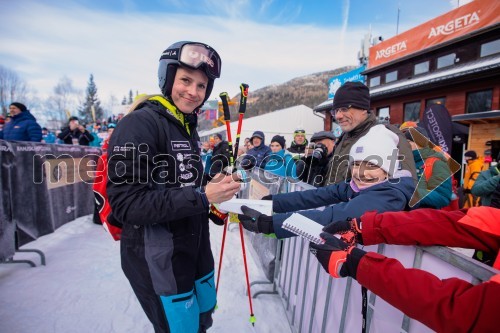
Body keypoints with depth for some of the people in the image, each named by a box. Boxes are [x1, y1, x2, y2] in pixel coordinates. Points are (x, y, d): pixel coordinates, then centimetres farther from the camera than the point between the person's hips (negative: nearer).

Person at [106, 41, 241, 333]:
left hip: (196, 248, 8)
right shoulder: (139, 124, -17)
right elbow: (126, 203, -24)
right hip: (156, 257, -8)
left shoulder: (188, 128, 9)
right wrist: (201, 197, -27)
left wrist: (215, 189, -3)